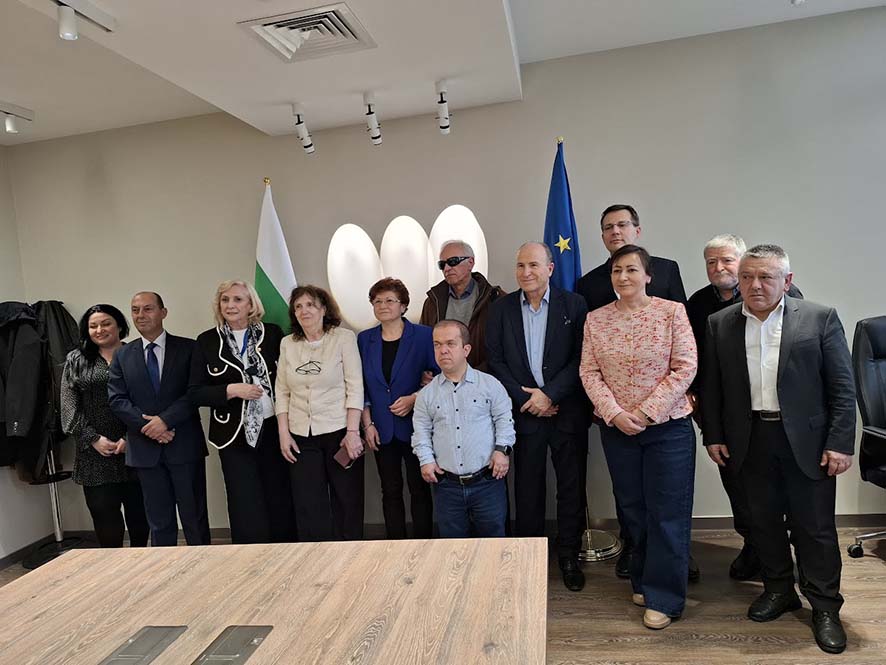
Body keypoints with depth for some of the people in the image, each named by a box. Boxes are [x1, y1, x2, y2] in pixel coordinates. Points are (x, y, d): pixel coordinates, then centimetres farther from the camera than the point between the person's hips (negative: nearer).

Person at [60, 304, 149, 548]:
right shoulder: (76, 360, 9)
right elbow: (69, 405, 3)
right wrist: (94, 439, -7)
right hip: (94, 451, 1)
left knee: (138, 510, 7)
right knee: (103, 512, 0)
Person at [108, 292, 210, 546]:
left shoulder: (188, 348, 1)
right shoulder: (122, 356, 10)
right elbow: (117, 399, 2)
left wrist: (165, 419, -18)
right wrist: (148, 425, -12)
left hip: (185, 445, -2)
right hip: (145, 447, 3)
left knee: (195, 516, 5)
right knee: (159, 521, 11)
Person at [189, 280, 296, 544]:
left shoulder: (273, 333, 3)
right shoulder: (207, 341, 3)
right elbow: (195, 392, 3)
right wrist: (230, 390, -13)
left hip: (274, 431, 1)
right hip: (235, 435, -1)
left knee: (281, 504, 7)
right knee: (247, 512, 3)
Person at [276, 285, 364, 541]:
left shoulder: (344, 338, -3)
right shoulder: (287, 344, 8)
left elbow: (355, 387, -7)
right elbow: (282, 392, 9)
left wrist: (352, 431, -12)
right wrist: (283, 433, 2)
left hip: (339, 432, -3)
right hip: (301, 436, 3)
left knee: (347, 502, 5)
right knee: (308, 507, 6)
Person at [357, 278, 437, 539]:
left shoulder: (423, 336, -5)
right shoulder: (364, 339, 6)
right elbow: (361, 386, 8)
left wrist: (414, 398, -14)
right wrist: (367, 423, 1)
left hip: (414, 426, -3)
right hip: (382, 430, 3)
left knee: (419, 489, 5)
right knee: (391, 491, 11)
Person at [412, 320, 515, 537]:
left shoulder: (490, 384, 2)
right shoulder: (427, 394, 7)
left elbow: (504, 419, 3)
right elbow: (421, 430, 9)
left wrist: (502, 449, -9)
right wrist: (426, 460, -3)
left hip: (487, 481, -1)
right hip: (447, 485, 2)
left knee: (493, 534, 7)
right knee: (452, 539, 10)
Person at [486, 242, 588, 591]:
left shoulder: (574, 304, 0)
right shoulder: (501, 308, 4)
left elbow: (581, 359, -5)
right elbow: (495, 361, 1)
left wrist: (549, 394, -13)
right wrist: (526, 399, -7)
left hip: (566, 410, -1)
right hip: (524, 411, 1)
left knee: (571, 486, 8)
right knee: (528, 487, 9)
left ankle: (569, 556, 24)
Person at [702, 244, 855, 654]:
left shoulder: (820, 319, -3)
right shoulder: (720, 325, 3)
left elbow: (842, 388, -3)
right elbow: (711, 386, 6)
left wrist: (840, 443, -8)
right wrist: (713, 436, 4)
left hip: (807, 441, -2)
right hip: (750, 442, 2)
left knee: (815, 526, 7)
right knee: (763, 521, 14)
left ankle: (825, 607, 24)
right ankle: (779, 589, 33)